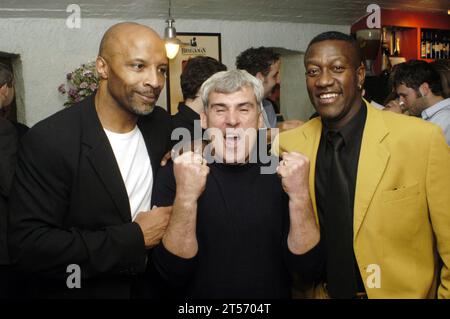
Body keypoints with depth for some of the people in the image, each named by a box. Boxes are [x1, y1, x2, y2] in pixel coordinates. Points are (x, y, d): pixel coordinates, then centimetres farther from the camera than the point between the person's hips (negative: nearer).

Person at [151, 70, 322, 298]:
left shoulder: (283, 172, -7)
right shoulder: (174, 174, -11)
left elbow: (307, 264, -11)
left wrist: (300, 195, -25)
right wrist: (186, 196, -29)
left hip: (274, 294, 2)